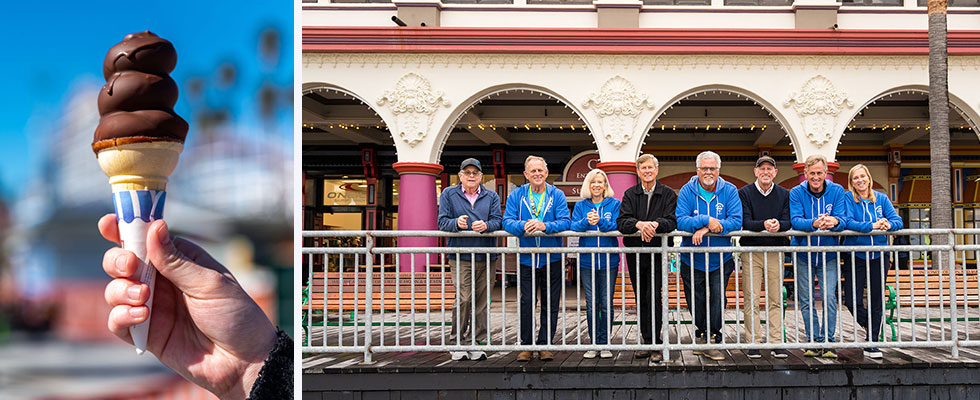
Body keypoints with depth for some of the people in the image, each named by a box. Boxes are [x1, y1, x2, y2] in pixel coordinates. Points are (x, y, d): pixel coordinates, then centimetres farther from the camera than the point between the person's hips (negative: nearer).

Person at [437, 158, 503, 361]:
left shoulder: (491, 197, 14)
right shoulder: (448, 195, 10)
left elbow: (498, 221, 4)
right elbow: (442, 222, 2)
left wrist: (486, 225, -19)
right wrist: (456, 223, -19)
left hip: (486, 256, 3)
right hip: (460, 256, -3)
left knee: (481, 301, 4)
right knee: (464, 298, -13)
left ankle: (478, 343, 11)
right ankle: (458, 342, -2)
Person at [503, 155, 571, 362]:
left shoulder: (557, 195, 3)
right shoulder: (516, 195, 5)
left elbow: (565, 221, -8)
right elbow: (507, 221, -5)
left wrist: (545, 226, -25)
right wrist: (523, 226, -25)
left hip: (552, 258, 0)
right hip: (526, 258, 0)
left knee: (550, 304, 4)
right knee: (526, 303, 0)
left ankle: (545, 344, 13)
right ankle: (526, 345, 10)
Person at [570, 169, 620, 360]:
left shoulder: (614, 204, 5)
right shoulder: (581, 206, 10)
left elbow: (617, 227, -7)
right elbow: (573, 227, -3)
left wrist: (600, 221, -22)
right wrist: (586, 222, -21)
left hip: (608, 261, -1)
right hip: (587, 261, 1)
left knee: (606, 304, 0)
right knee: (591, 304, 3)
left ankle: (604, 344, 8)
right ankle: (593, 344, 11)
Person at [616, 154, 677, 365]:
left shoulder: (668, 195, 2)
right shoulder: (630, 195, 7)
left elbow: (672, 221, -10)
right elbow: (622, 222, -7)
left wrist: (655, 224, -30)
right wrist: (639, 224, -27)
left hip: (657, 253, -3)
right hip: (634, 253, 3)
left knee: (654, 298, -11)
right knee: (641, 300, 7)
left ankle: (655, 345, -8)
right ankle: (647, 342, 15)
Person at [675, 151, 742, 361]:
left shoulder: (729, 191, -3)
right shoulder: (687, 191, -3)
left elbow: (736, 221, -13)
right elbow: (680, 221, -14)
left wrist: (706, 229, -23)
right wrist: (706, 220, -27)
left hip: (721, 259, -1)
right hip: (692, 259, 1)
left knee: (718, 299, -7)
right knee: (696, 302, 8)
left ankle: (710, 339, 4)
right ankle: (703, 333, 29)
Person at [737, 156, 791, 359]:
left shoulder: (784, 194, 8)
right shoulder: (745, 193, 1)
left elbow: (788, 223, -1)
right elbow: (745, 222, -10)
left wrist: (778, 225, -25)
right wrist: (764, 224, -29)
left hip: (775, 252, 2)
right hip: (751, 251, -2)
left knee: (776, 300, 3)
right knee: (751, 300, -3)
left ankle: (777, 342, 7)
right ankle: (754, 342, 2)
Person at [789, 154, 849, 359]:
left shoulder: (837, 191, -3)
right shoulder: (796, 193, -6)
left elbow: (843, 219, -12)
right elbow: (795, 220, -17)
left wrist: (834, 221, -37)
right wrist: (814, 224, -38)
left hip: (828, 255, 0)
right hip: (803, 255, 0)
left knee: (829, 298, -7)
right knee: (806, 300, 3)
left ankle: (828, 341, 2)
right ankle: (814, 340, 12)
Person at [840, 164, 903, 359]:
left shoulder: (881, 199, 7)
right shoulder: (848, 199, -3)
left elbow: (897, 220, 0)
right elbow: (848, 222, -17)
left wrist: (889, 224, -24)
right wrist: (872, 226, -27)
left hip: (878, 256, 3)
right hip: (855, 256, -3)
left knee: (876, 301, 5)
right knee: (853, 302, -7)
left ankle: (872, 343, 14)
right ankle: (872, 330, 20)